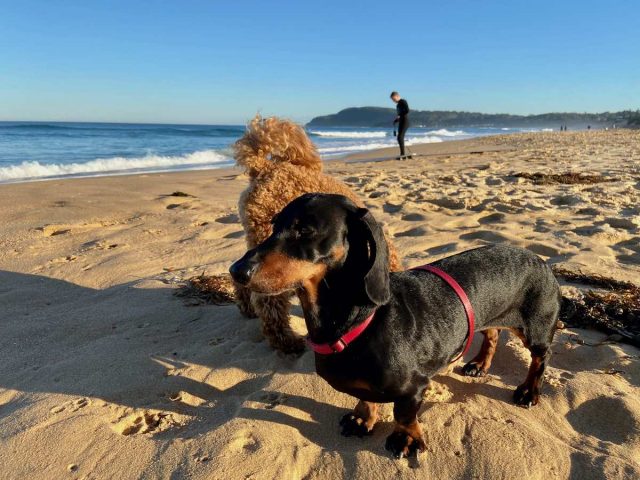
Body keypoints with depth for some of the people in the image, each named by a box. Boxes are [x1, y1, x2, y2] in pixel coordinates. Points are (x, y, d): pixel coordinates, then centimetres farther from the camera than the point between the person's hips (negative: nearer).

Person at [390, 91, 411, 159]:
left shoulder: (403, 101, -7)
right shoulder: (398, 104, 19)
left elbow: (407, 110, -19)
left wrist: (400, 116, -17)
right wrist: (396, 120, 10)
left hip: (405, 121, -9)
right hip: (401, 122, 9)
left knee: (400, 137, -17)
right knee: (400, 138, 7)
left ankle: (402, 154, -17)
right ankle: (403, 155, 10)